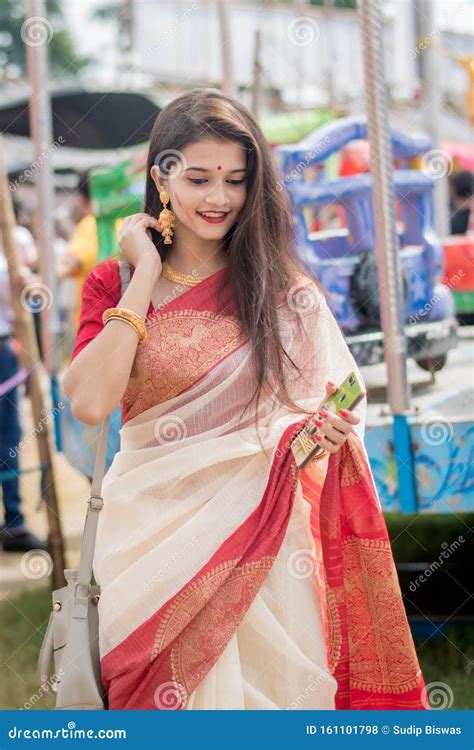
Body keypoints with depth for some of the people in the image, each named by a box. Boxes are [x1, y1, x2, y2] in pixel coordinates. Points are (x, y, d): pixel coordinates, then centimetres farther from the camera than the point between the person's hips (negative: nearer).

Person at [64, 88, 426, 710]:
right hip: (152, 535, 0)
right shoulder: (115, 283, 3)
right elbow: (90, 402, -13)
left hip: (260, 530, 0)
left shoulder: (287, 292, 2)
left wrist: (333, 429, -18)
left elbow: (331, 408, 6)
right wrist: (145, 277, -8)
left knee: (269, 687, 0)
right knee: (165, 692, 5)